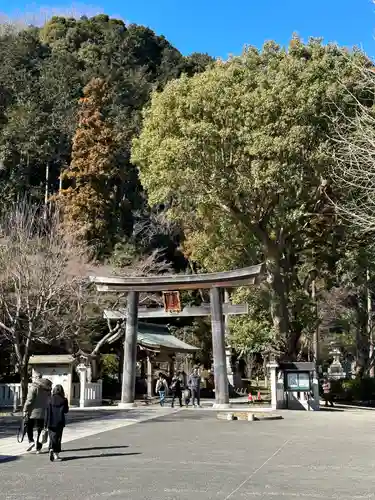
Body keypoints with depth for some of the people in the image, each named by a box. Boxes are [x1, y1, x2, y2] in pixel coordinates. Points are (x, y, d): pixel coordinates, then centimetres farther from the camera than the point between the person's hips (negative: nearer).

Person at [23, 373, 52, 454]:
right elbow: (49, 400, 13)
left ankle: (31, 441, -9)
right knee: (40, 430, 10)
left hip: (34, 411, -5)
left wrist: (25, 410, -9)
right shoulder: (48, 388, 9)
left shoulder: (34, 387, -10)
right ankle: (38, 448, 11)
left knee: (29, 427, 10)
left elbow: (29, 400, -14)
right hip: (44, 412, 5)